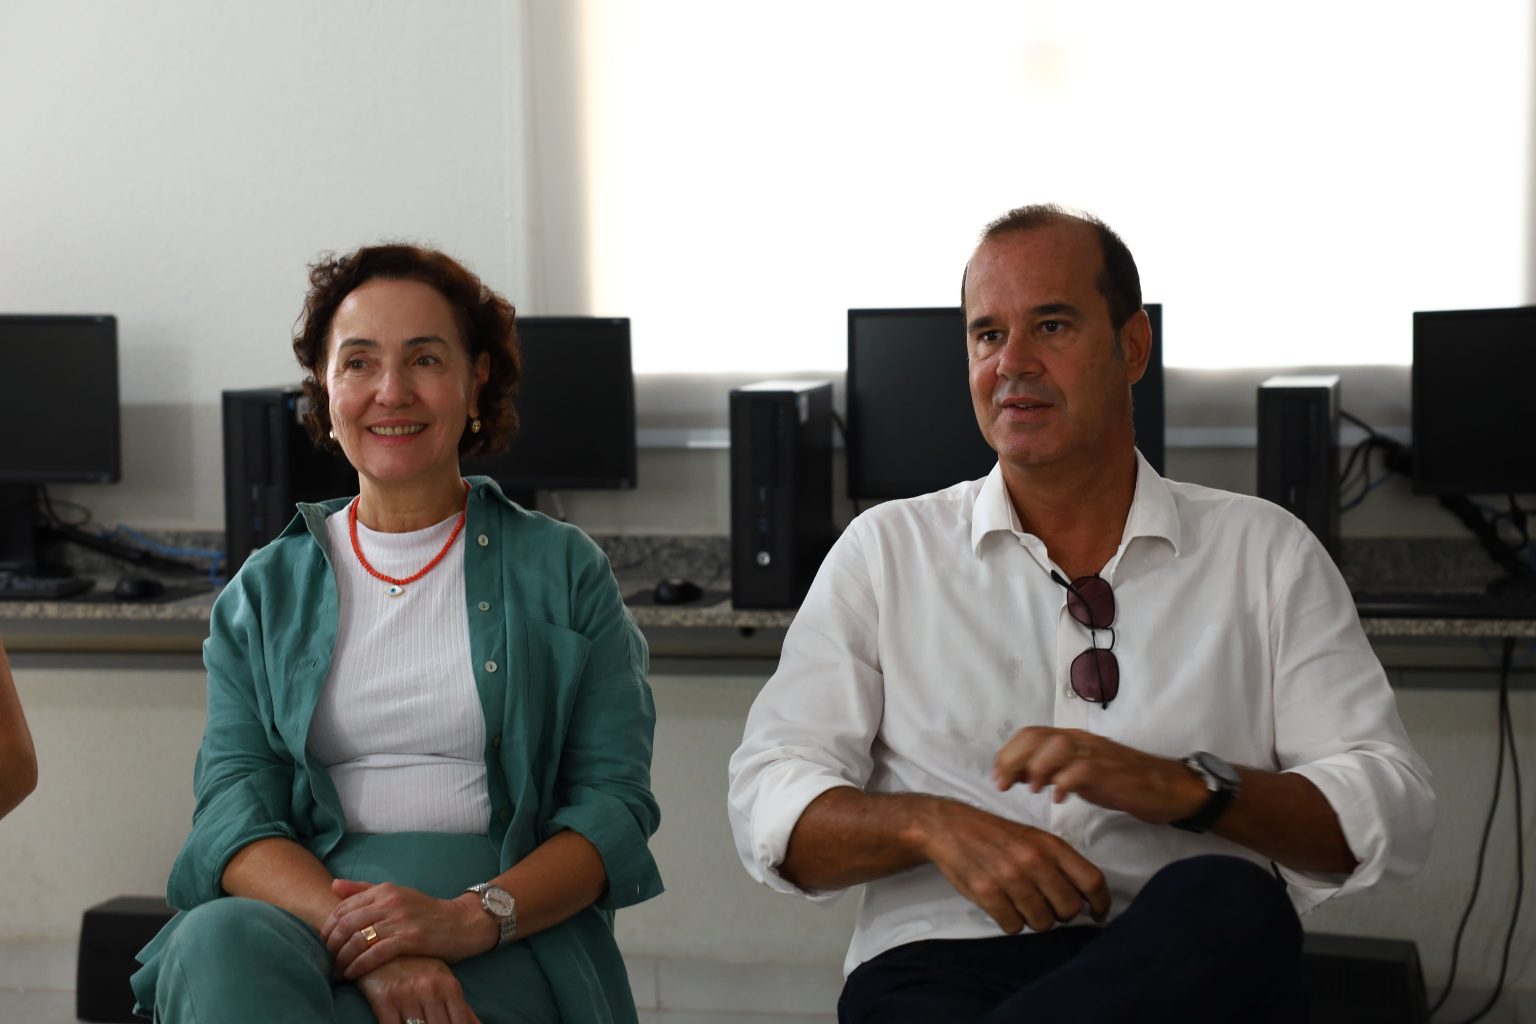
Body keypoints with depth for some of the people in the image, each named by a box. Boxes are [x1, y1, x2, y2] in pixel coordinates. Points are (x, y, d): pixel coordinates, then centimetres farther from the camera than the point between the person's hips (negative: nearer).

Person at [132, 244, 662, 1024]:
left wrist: (470, 918, -18)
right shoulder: (263, 592, 17)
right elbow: (232, 809, 2)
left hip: (513, 935, -2)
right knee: (217, 941, -35)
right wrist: (359, 938, -19)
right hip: (301, 909, 3)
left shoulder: (564, 572, 13)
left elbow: (616, 802, 2)